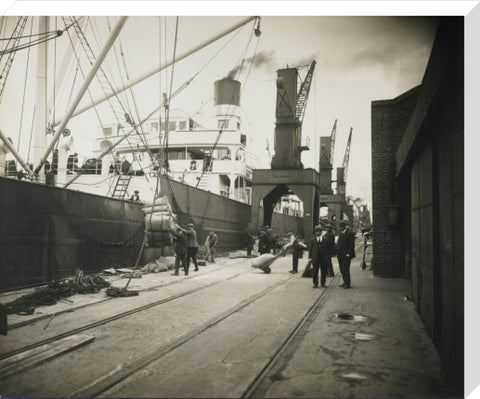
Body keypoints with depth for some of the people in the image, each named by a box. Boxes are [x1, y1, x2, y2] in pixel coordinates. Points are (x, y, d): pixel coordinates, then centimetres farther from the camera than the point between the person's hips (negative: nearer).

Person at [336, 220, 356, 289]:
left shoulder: (350, 233, -9)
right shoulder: (340, 233, 17)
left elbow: (351, 244, -13)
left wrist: (348, 253, -18)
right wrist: (337, 252, 13)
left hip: (346, 255, -8)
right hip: (340, 255, 8)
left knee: (345, 269, -7)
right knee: (342, 269, 9)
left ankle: (347, 284, 1)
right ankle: (345, 282, 19)